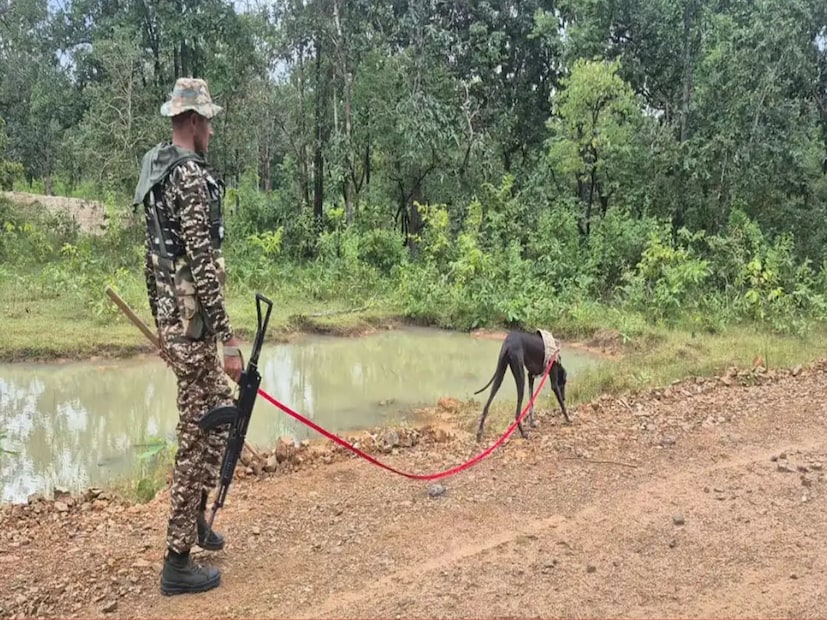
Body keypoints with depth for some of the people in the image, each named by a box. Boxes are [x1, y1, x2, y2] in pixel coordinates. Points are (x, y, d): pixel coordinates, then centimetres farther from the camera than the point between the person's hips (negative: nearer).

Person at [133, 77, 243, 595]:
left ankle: (196, 517, 36)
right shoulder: (191, 177, -17)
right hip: (191, 323, -10)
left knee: (221, 411, 23)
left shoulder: (158, 169, 14)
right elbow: (203, 267, -23)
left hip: (170, 317, 10)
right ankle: (178, 562, 8)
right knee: (200, 434, -2)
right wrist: (229, 340, -22)